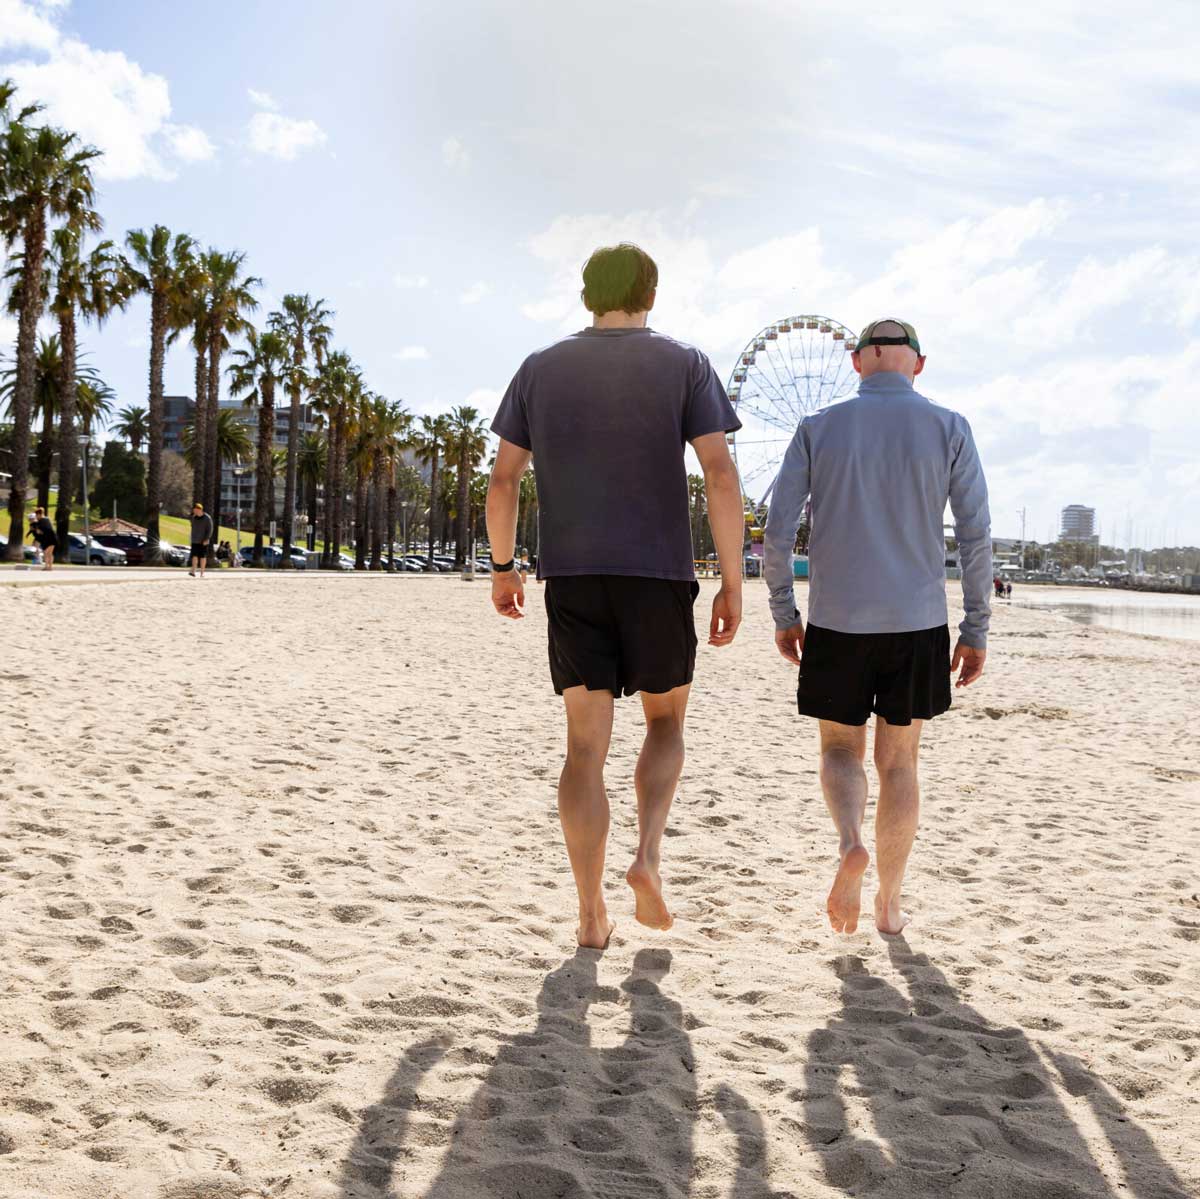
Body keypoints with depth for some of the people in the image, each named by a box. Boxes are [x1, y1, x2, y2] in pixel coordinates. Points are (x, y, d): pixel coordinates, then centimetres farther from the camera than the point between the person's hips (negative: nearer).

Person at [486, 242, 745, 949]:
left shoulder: (541, 369, 10)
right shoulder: (684, 365, 3)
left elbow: (504, 480, 7)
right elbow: (721, 474, -7)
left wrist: (503, 566, 19)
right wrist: (733, 583, -4)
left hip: (571, 575, 2)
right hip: (659, 574, -1)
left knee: (586, 743, 4)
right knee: (666, 722, 18)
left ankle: (593, 915, 3)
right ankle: (649, 856, -4)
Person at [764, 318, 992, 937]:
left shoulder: (817, 429, 1)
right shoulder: (948, 429, 0)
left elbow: (777, 531, -3)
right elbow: (976, 537, -3)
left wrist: (783, 615, 8)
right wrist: (975, 629, 4)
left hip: (836, 622, 0)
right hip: (917, 622, 0)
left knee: (841, 749, 15)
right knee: (898, 760, 12)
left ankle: (850, 843, -14)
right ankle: (888, 904, 18)